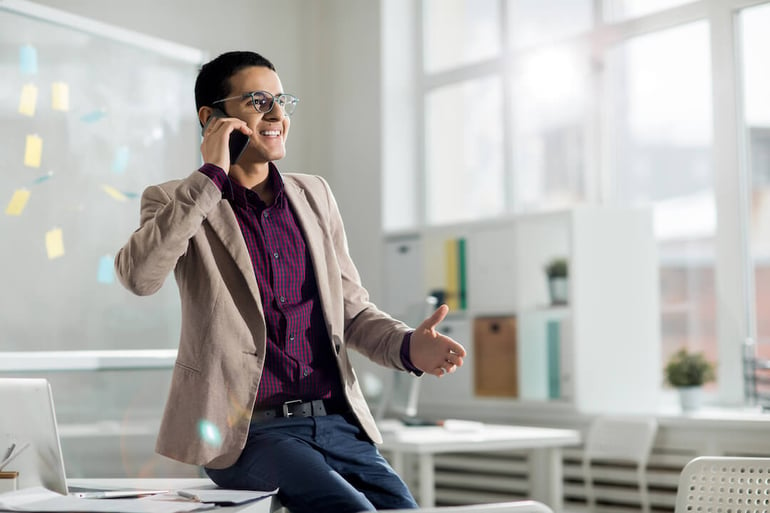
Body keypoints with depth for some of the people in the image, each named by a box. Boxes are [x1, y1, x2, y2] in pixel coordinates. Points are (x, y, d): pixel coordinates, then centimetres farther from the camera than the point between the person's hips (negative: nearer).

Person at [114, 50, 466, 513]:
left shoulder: (314, 196, 17)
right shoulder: (175, 205, 3)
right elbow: (138, 275, -19)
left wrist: (408, 347, -3)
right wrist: (210, 177, -14)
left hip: (336, 422, 5)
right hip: (247, 432, -5)